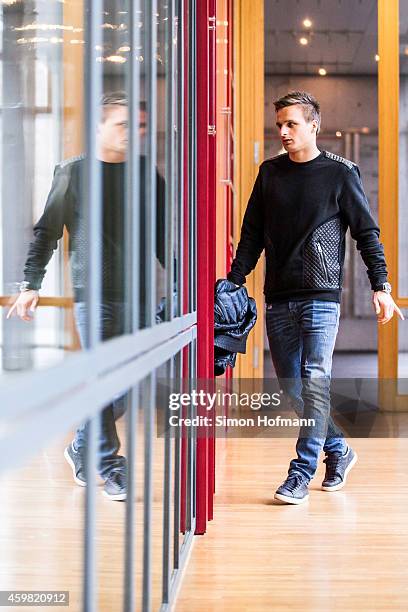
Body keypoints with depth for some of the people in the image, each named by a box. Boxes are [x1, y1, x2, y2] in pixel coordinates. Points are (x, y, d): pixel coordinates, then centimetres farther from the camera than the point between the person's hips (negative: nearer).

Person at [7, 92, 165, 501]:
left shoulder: (147, 175, 11)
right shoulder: (73, 172, 2)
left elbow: (162, 237, 16)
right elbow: (46, 233, 3)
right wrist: (30, 285, -4)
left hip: (138, 296, 4)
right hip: (92, 295, -4)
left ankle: (82, 448, 25)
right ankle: (110, 467, 6)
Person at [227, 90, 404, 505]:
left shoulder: (340, 173, 1)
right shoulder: (270, 173, 12)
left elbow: (367, 233, 2)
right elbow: (252, 235, 15)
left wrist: (380, 287, -5)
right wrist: (234, 281, 6)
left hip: (321, 296, -4)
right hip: (278, 300, 5)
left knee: (314, 380, -13)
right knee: (291, 386, 6)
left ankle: (301, 473, -8)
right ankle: (337, 449, 25)